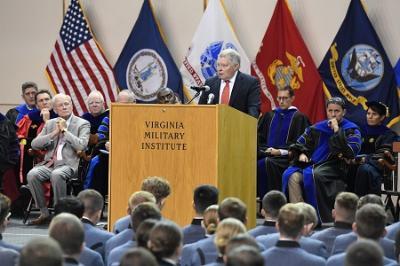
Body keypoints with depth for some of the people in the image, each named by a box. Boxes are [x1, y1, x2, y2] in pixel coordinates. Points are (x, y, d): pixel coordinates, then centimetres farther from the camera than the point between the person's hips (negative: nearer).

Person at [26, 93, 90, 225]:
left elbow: (81, 145, -11)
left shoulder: (82, 124, 6)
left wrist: (65, 130, -7)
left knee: (56, 175, -37)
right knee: (32, 174, -26)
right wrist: (54, 133, -2)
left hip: (69, 163, -4)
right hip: (49, 163, 4)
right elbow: (35, 144, 9)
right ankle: (44, 213, -14)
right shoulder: (50, 123, 19)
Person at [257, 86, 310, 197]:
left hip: (285, 157, -4)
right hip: (268, 154, 4)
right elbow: (260, 137, 16)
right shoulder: (269, 116, 20)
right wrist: (265, 149, -5)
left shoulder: (299, 117, 4)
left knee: (267, 163, -35)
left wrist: (280, 151, -12)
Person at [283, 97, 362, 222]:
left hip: (335, 166, -5)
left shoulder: (351, 130, 5)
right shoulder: (318, 128, 17)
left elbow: (351, 152, -12)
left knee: (313, 175, -37)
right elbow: (301, 143, 26)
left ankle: (320, 217, -31)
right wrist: (302, 153, 3)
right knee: (292, 176, -26)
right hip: (313, 163, 5)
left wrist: (336, 130, -11)